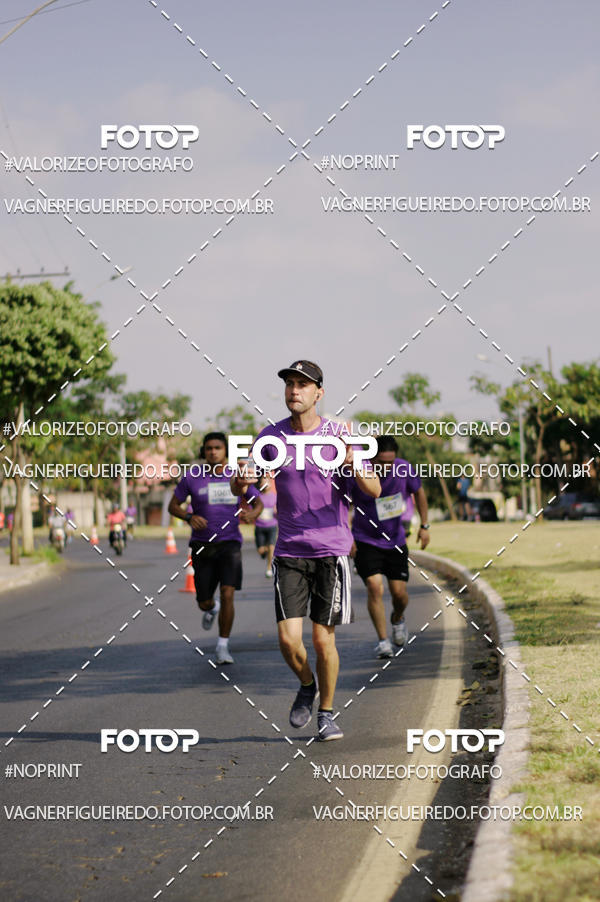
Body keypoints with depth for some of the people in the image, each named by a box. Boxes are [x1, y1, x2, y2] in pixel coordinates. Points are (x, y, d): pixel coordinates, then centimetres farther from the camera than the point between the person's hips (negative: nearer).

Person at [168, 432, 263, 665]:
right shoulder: (192, 478, -2)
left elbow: (258, 502, 12)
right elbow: (173, 506, 5)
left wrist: (252, 514, -12)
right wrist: (189, 517, -16)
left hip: (230, 543, -1)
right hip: (202, 546, 1)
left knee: (227, 594, -17)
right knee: (204, 602, 7)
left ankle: (223, 646, -4)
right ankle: (211, 608, 47)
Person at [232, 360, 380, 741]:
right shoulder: (270, 437, 3)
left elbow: (374, 489, -7)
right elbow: (240, 487, 10)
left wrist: (353, 463, -28)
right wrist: (240, 481, -16)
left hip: (331, 550, -1)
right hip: (289, 552, 1)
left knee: (323, 639, -1)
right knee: (289, 641, -8)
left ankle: (327, 713, 20)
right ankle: (307, 685, 24)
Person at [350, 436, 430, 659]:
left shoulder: (403, 469, -12)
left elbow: (418, 492, 8)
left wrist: (424, 525, 7)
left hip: (395, 541, 3)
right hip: (365, 542, -3)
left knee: (400, 593, 2)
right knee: (374, 588, -18)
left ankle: (398, 619, 37)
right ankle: (382, 641, -10)